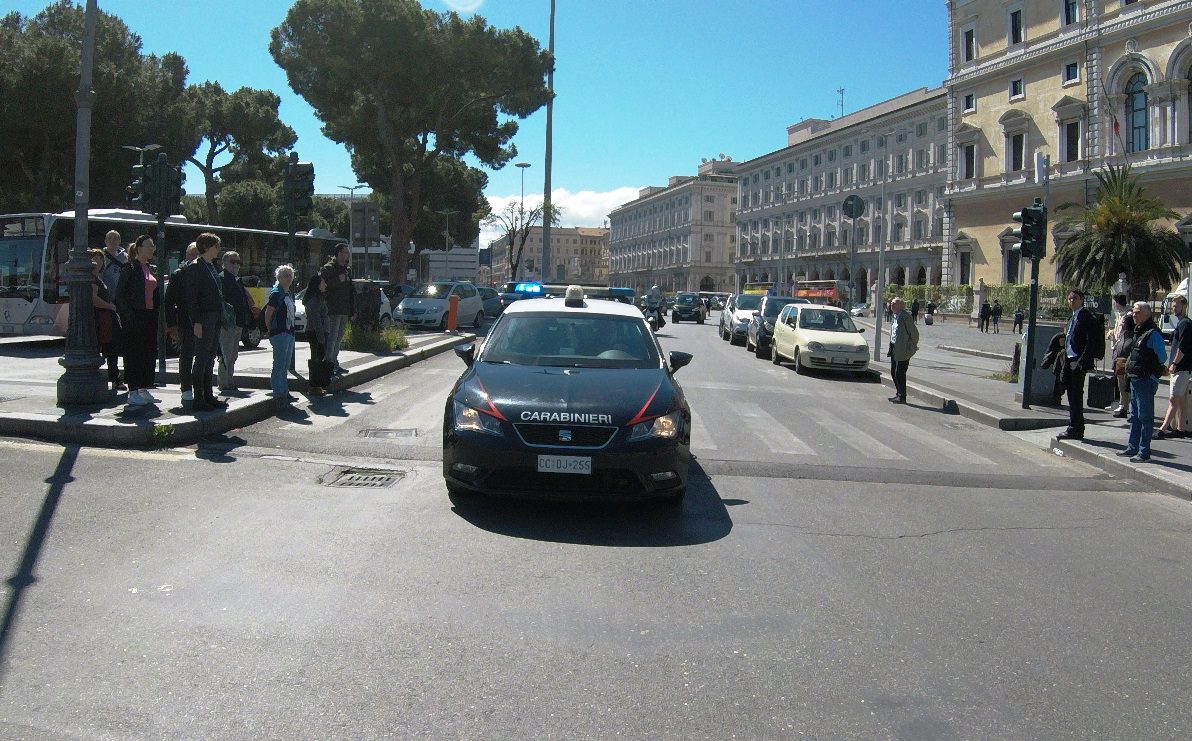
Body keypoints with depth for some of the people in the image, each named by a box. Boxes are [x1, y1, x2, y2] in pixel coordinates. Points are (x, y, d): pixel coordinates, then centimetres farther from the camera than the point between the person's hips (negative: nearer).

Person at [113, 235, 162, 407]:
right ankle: (133, 392, 2)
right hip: (135, 315, -7)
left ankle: (144, 390, 17)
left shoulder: (151, 269, 14)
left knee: (149, 353, 9)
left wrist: (157, 313, 12)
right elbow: (120, 294, -12)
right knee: (134, 353, -3)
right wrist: (128, 315, -17)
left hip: (150, 315, 8)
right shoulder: (130, 268, -8)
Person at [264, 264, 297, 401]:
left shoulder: (290, 294, 16)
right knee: (279, 365, -7)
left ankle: (284, 392, 19)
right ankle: (278, 392, -5)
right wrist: (271, 330, -9)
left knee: (285, 366, 13)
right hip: (280, 333, -9)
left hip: (289, 333, 9)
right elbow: (268, 313, -13)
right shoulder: (276, 293, -10)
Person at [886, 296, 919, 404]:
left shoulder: (905, 316, -16)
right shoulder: (896, 316, 13)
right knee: (894, 372, 14)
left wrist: (913, 346, -4)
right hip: (894, 349, 9)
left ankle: (902, 397, 3)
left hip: (903, 350, -9)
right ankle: (899, 394, 25)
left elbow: (914, 332, -14)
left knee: (899, 373, -6)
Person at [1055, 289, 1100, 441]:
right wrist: (1066, 362, 14)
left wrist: (1081, 362, -21)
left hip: (1078, 362, -9)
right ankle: (1076, 429, 20)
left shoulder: (1087, 316, -11)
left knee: (1076, 396, -7)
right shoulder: (1072, 317, 18)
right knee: (1072, 395, 12)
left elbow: (1091, 341, -17)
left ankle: (1074, 430, -4)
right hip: (1070, 360, 9)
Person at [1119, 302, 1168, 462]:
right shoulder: (1138, 331, 14)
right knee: (1134, 416, 16)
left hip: (1146, 380, -10)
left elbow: (1162, 357, -15)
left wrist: (1152, 370, -6)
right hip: (1135, 379, 10)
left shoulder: (1153, 333, -15)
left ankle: (1144, 452, -1)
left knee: (1145, 417, -5)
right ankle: (1132, 447, 25)